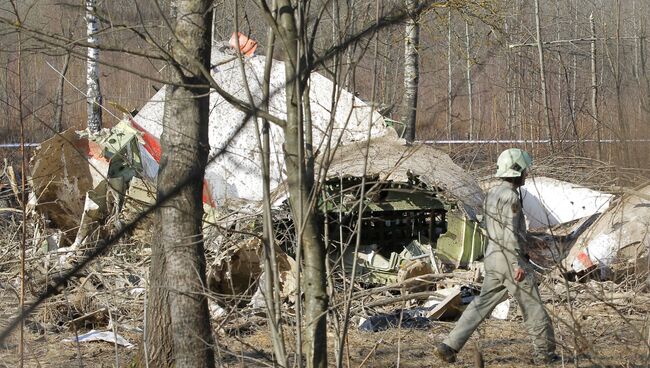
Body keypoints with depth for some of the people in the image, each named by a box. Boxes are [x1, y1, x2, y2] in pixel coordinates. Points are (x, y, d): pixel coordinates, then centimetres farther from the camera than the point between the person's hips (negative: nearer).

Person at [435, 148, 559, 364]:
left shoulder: (493, 194, 15)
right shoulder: (510, 195, -15)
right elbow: (510, 232, -21)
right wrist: (518, 263, -23)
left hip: (493, 257, 9)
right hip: (509, 258, -9)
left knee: (483, 303, 8)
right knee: (532, 305, 2)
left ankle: (450, 346, 1)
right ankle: (545, 352, 10)